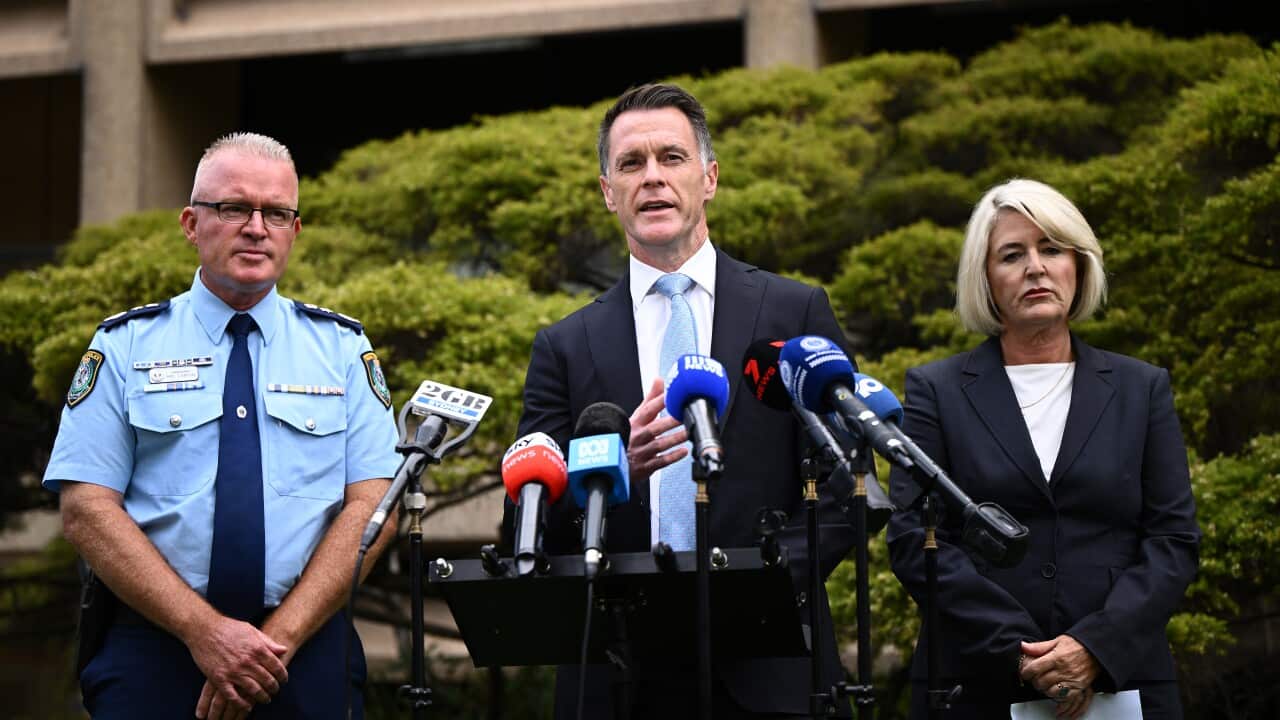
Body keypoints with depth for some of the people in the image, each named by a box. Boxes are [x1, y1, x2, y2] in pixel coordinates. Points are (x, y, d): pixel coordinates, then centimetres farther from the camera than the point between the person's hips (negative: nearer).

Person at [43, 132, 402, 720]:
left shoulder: (343, 349, 7)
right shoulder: (126, 346, 3)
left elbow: (372, 504, -2)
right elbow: (87, 510, -5)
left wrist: (279, 638, -14)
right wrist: (204, 631, -16)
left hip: (309, 653, 1)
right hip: (152, 642, -1)